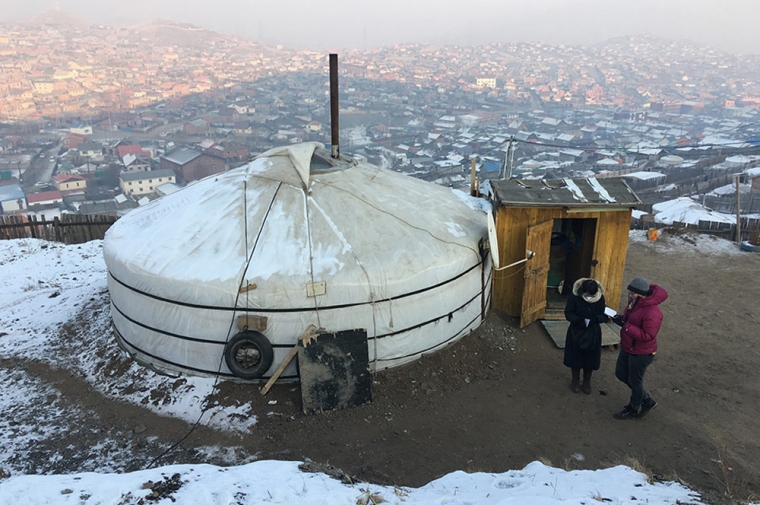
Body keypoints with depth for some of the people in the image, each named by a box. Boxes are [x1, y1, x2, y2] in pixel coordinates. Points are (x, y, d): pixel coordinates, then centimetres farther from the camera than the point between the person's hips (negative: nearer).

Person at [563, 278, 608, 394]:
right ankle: (575, 381, 34)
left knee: (590, 359, 13)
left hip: (593, 334, 1)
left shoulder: (600, 298, -14)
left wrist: (594, 319, -31)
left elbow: (604, 316, -9)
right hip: (576, 332, -1)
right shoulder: (574, 296, -18)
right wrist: (580, 320, -31)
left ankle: (587, 382, 35)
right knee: (575, 358, 11)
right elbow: (568, 314, -13)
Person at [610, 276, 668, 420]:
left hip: (641, 353, -9)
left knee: (635, 381, 10)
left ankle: (633, 410, 34)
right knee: (621, 374, 21)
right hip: (628, 347, 10)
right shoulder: (636, 302, -3)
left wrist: (625, 326, -34)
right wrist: (621, 318, -8)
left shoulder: (652, 312, -31)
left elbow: (647, 336, -30)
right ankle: (647, 401, 38)